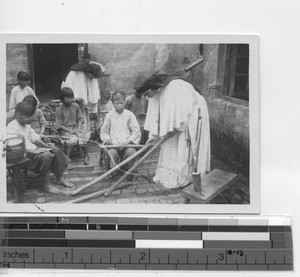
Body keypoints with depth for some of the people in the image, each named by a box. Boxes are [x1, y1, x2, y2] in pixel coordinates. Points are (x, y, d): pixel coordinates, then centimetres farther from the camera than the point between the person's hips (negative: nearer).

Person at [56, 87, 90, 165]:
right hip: (65, 130, -2)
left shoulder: (76, 106, 8)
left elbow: (80, 119, 8)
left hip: (76, 128, 3)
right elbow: (59, 125, -3)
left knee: (82, 139, -27)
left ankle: (86, 156, -5)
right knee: (73, 139, -34)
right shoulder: (59, 110, -1)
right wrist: (69, 130, -15)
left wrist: (78, 129, -9)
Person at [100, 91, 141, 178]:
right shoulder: (109, 115, 11)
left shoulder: (129, 114, 8)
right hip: (113, 144, 0)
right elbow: (103, 132, 16)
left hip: (126, 144, 0)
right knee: (112, 152, -33)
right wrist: (107, 138, -6)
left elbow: (137, 132, 3)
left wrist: (127, 140, -13)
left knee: (131, 151, -31)